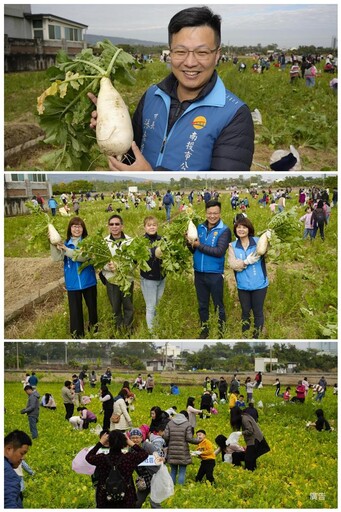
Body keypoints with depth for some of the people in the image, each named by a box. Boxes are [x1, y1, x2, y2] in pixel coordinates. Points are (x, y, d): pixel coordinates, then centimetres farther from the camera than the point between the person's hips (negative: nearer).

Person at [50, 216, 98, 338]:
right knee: (75, 310, 9)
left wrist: (66, 250, -31)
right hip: (73, 283, 1)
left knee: (92, 307, 15)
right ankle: (77, 335, 24)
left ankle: (94, 331, 36)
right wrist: (53, 244, -27)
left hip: (88, 281, -1)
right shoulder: (65, 243, 2)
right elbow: (57, 258, -13)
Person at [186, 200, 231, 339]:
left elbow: (219, 251, -22)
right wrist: (190, 243, -14)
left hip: (215, 274, -5)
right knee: (202, 305, 18)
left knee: (218, 306, 10)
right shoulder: (200, 228, 5)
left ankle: (220, 333, 23)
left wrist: (199, 245, -17)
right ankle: (204, 331, 33)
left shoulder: (224, 230, -10)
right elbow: (193, 250, 7)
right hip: (199, 273, 5)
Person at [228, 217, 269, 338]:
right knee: (245, 312, 16)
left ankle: (256, 337, 23)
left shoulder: (258, 241, -4)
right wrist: (247, 261, -21)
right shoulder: (233, 246, 3)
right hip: (243, 285, 2)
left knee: (258, 312, 9)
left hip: (259, 284, -2)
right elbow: (233, 265, -8)